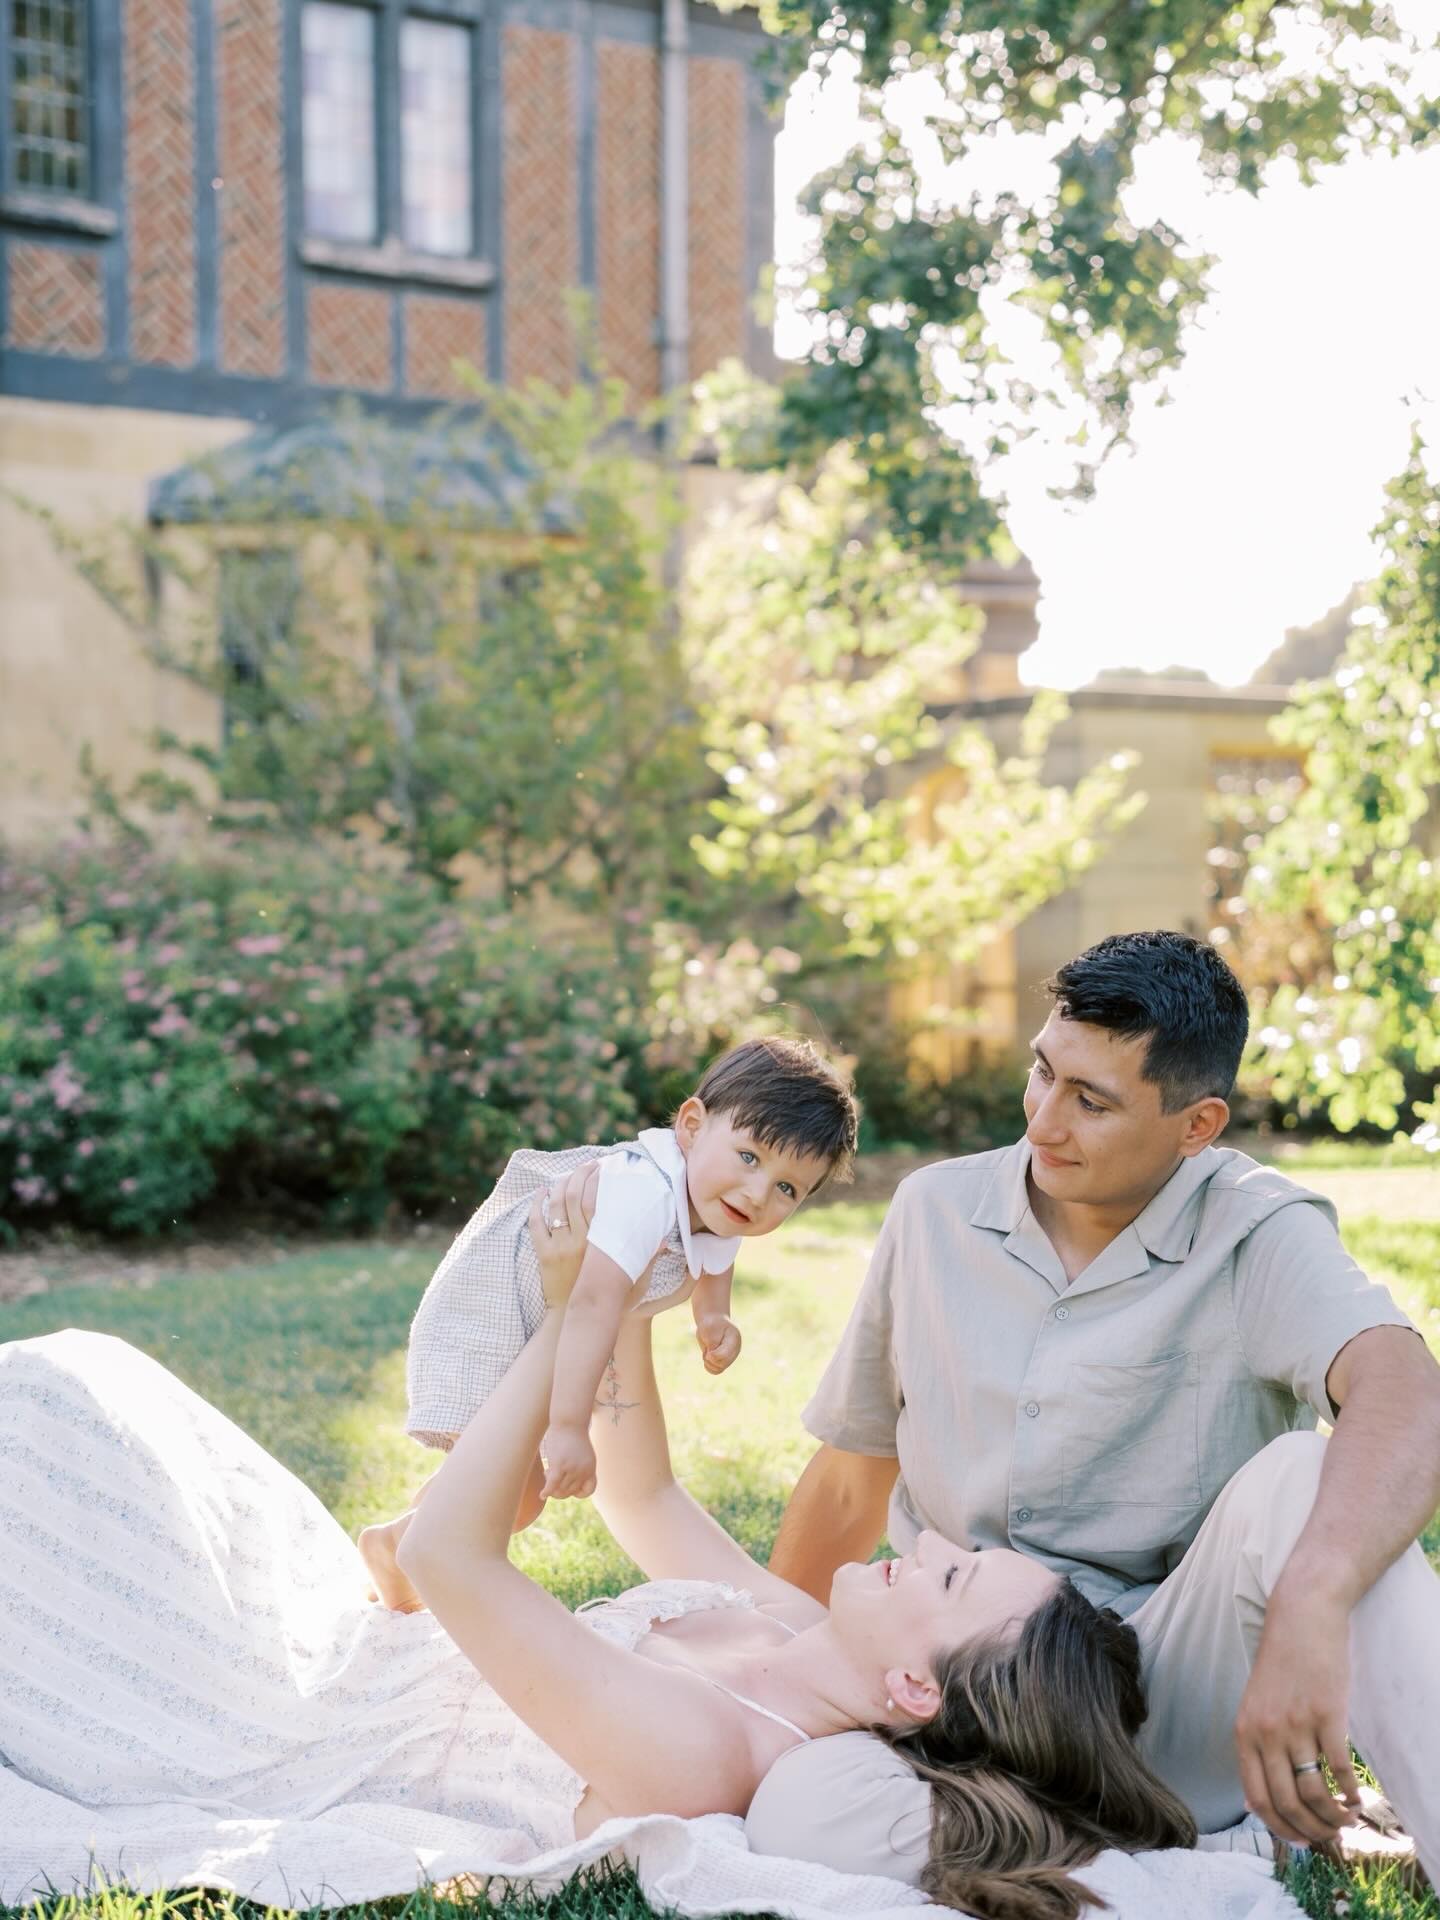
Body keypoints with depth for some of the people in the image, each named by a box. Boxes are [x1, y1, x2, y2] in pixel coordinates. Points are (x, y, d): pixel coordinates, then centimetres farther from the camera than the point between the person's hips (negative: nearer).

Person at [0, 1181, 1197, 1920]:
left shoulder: (696, 1752, -37)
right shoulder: (794, 1633, -10)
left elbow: (447, 1550, -35)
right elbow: (638, 1495, 9)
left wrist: (573, 1315, -30)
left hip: (258, 1757, -8)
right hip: (354, 1645, 8)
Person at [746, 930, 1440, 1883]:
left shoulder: (1259, 1236, -7)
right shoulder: (936, 1213, 6)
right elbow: (853, 1477, 17)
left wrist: (1308, 1613, -47)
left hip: (1173, 1689, -3)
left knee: (1299, 1481, -32)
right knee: (802, 1816, -30)